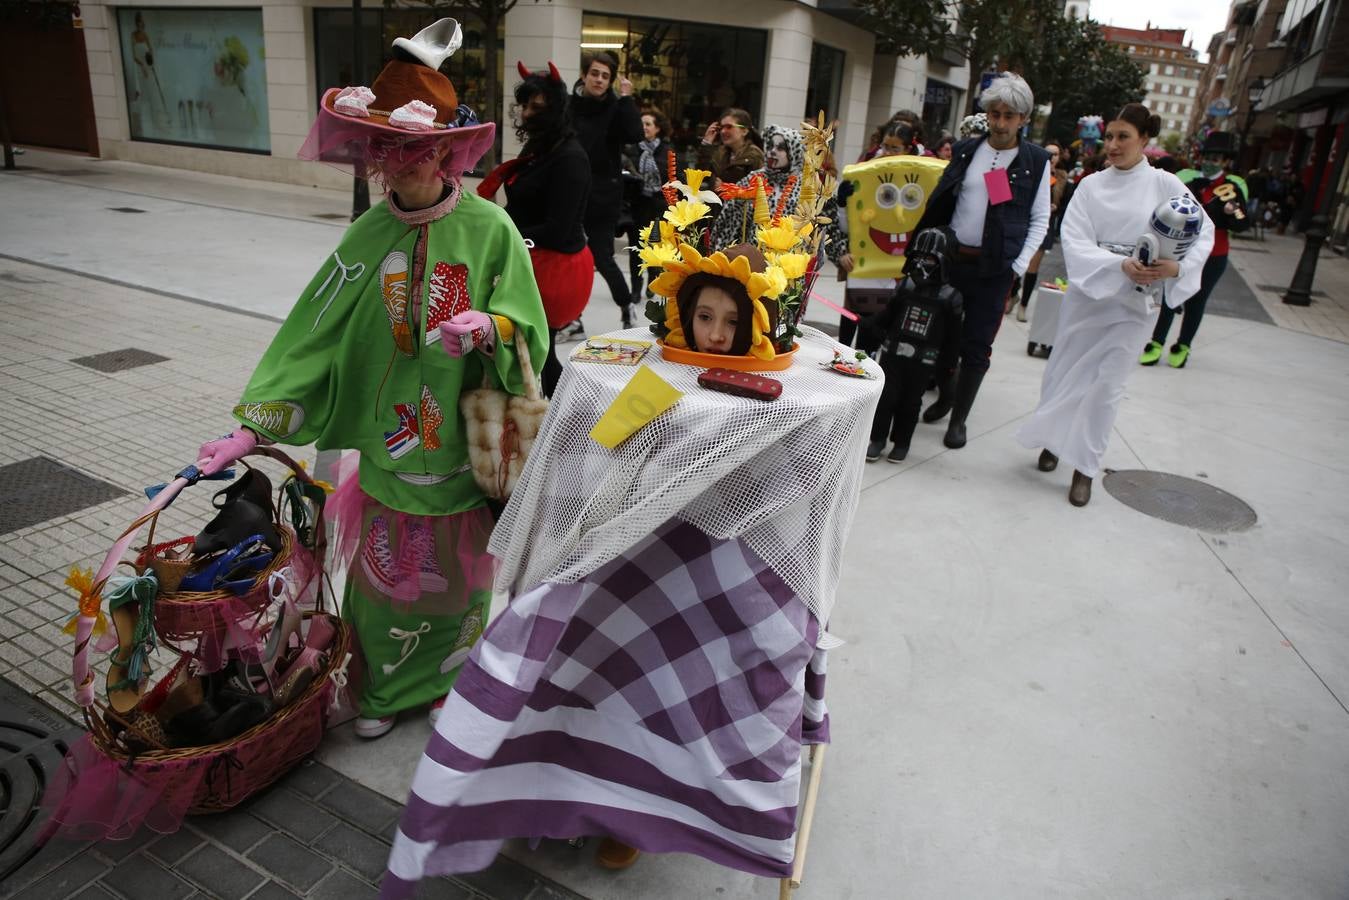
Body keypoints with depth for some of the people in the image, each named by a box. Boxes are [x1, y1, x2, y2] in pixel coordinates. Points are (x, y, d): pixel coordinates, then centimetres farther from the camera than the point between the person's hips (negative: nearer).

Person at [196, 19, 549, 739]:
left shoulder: (490, 229, -10)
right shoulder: (368, 235, -3)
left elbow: (530, 334, -7)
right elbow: (312, 335, -5)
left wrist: (487, 328, -29)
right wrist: (253, 426, -9)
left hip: (465, 444, -1)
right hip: (387, 441, 2)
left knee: (458, 572, 15)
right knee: (386, 570, 13)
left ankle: (450, 680, 42)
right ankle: (386, 687, 39)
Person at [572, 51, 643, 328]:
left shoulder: (615, 108, -1)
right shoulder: (568, 105, 2)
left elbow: (635, 135, -18)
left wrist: (626, 98, -16)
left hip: (603, 195, -2)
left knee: (602, 258, 0)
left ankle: (626, 306, 23)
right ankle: (573, 318, 15)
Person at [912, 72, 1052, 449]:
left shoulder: (1036, 161, 0)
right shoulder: (965, 150, 8)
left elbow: (1040, 219, 2)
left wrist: (1019, 265, -7)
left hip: (995, 268, -3)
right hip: (951, 259, 3)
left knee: (976, 347, 1)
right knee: (943, 335, 12)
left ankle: (958, 418, 12)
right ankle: (944, 395, 35)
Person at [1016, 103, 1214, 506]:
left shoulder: (1166, 185, -3)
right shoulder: (1092, 185, 0)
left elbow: (1203, 231, -1)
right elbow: (1074, 240, -10)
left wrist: (1179, 266, -21)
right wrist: (1120, 265, -23)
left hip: (1135, 301, -2)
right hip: (1087, 291, 2)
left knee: (1106, 384, 0)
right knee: (1063, 371, 8)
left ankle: (1085, 466, 11)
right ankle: (1054, 438, 32)